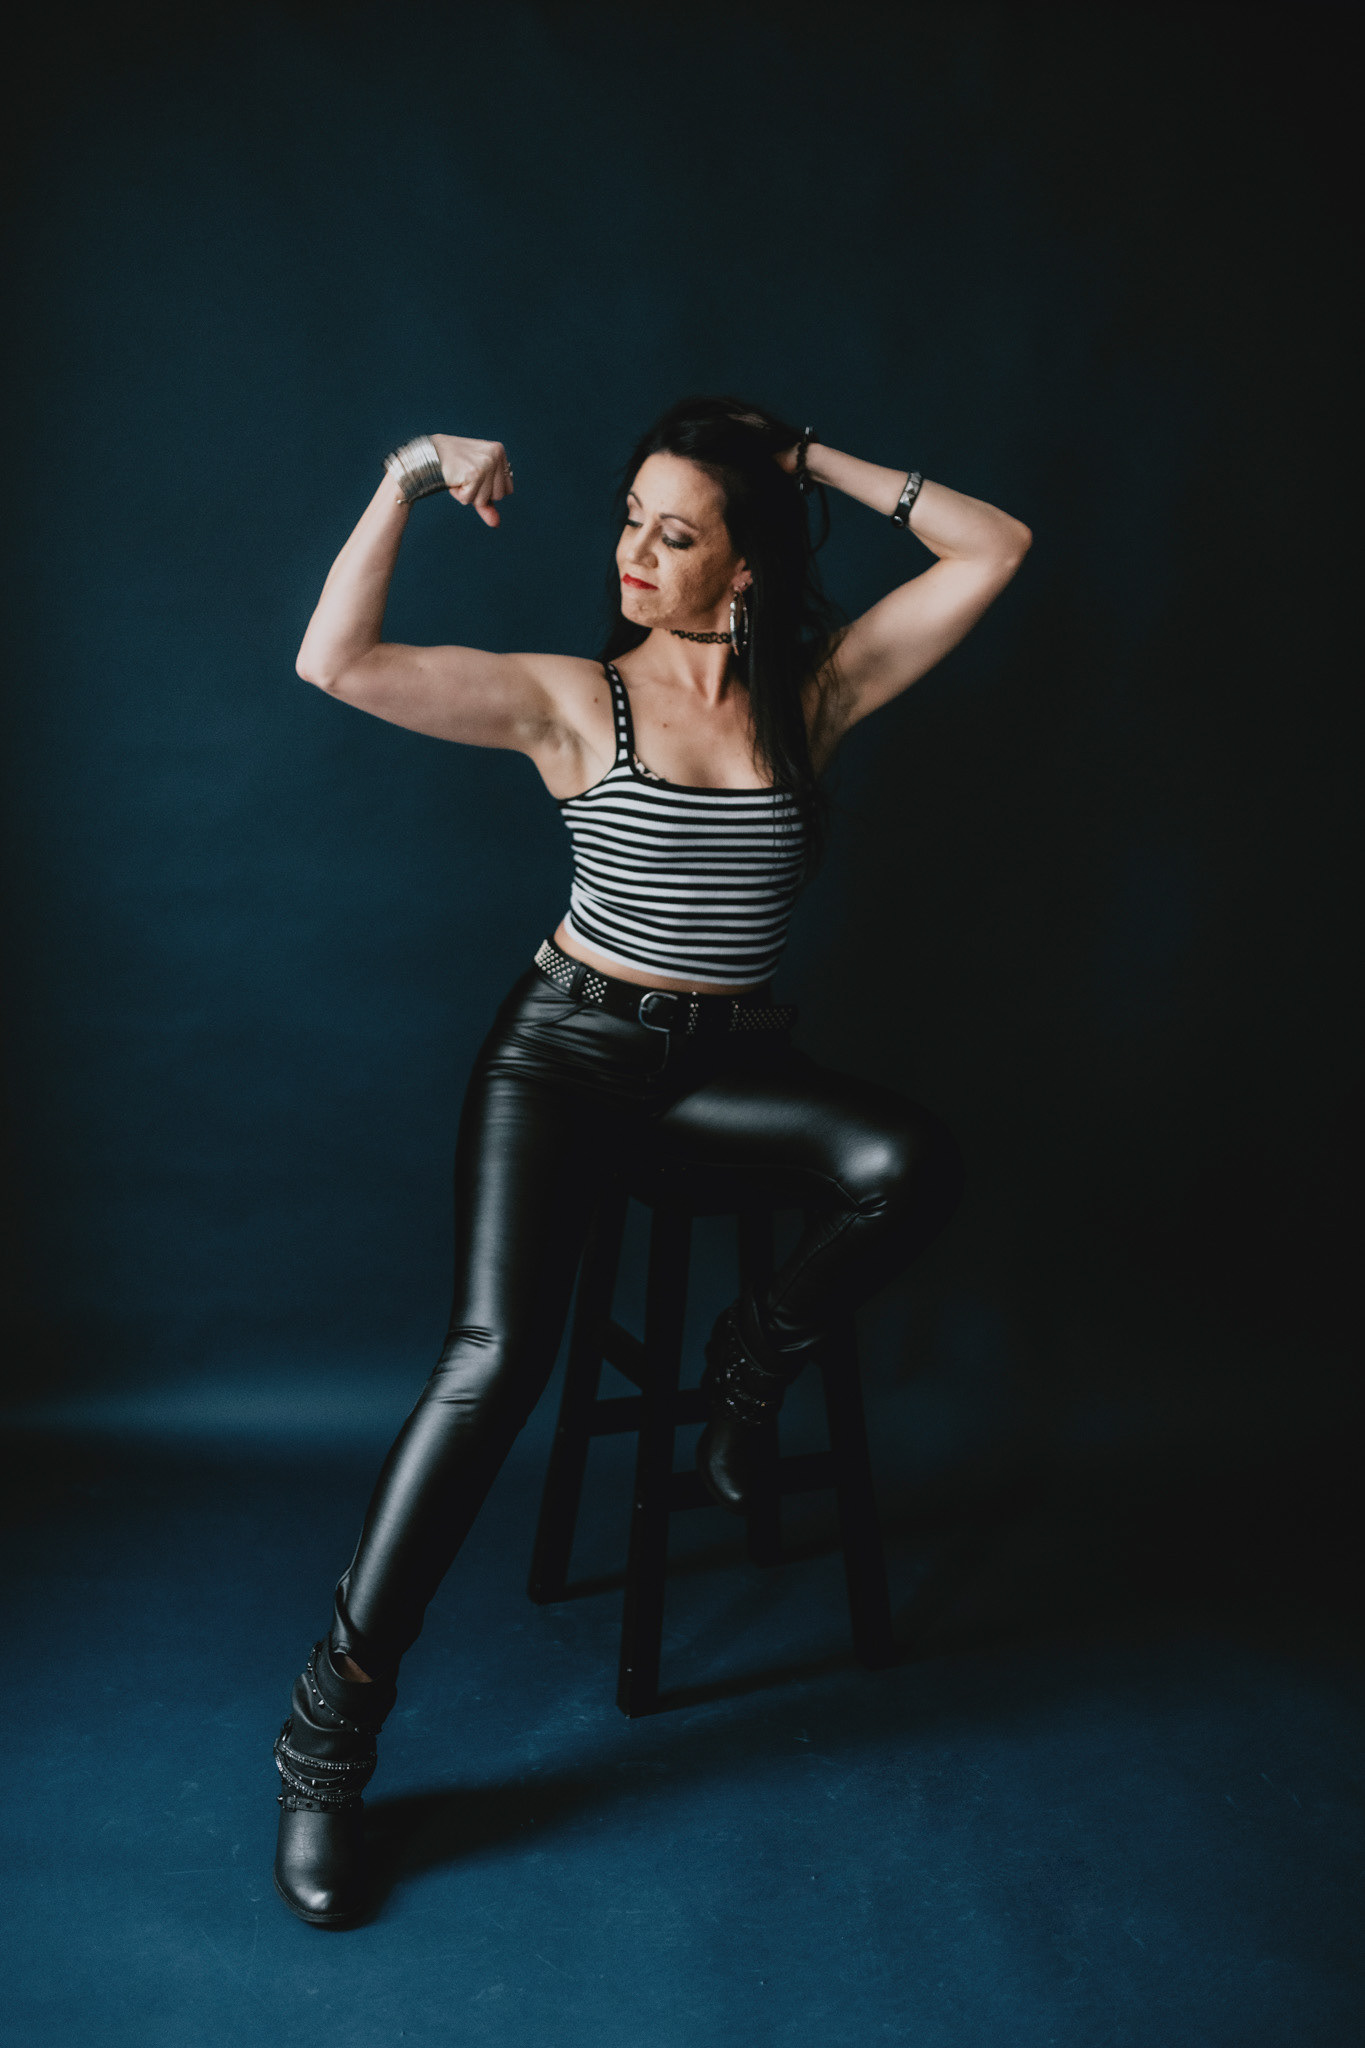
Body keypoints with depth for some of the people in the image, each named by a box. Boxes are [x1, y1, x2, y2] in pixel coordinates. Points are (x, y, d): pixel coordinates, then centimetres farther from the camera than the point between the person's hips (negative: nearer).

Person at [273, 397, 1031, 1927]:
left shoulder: (815, 691, 4)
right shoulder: (573, 700, -3)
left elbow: (994, 550, 2)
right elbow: (334, 662, -12)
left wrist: (818, 462, 3)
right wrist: (408, 479, -10)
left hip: (727, 1064, 3)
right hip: (567, 1044, -2)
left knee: (911, 1168, -29)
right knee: (498, 1355, -22)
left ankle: (755, 1358, 2)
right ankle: (331, 1727, -10)